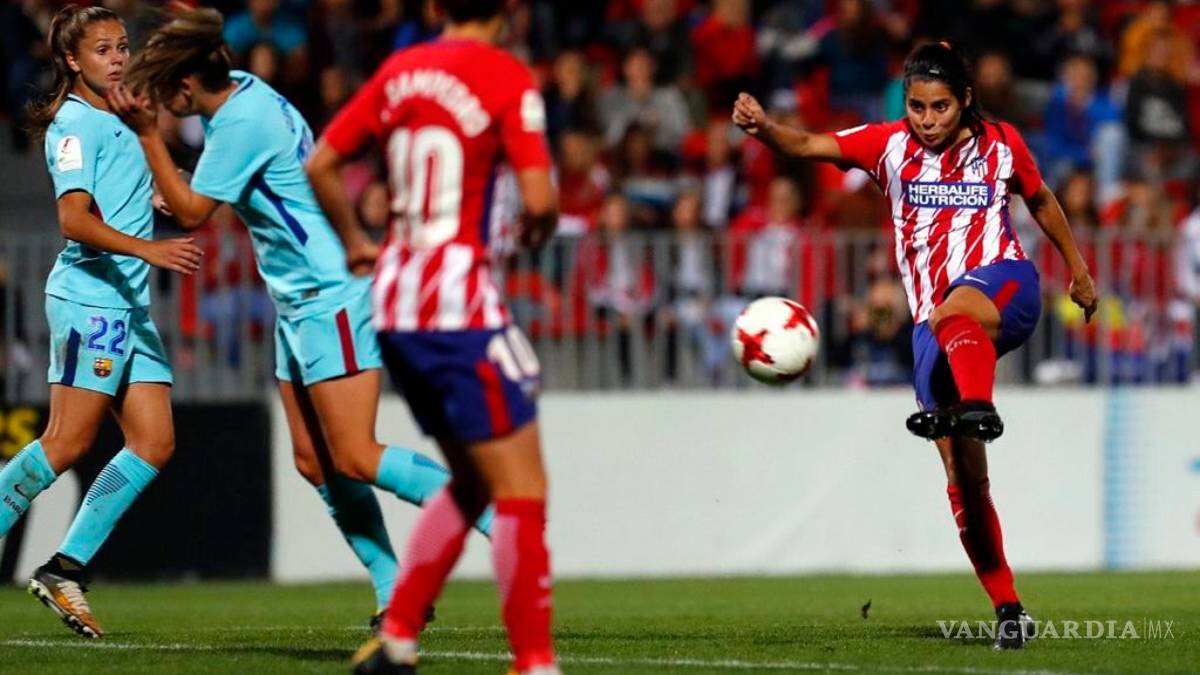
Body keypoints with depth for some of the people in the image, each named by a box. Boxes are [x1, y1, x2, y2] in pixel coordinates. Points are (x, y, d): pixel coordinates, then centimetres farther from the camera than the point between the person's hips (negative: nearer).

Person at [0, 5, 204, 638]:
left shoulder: (118, 121, 17)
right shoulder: (75, 124, -9)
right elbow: (74, 218, -21)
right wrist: (147, 249, -32)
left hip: (130, 303, 9)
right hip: (88, 298, -9)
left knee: (154, 443, 2)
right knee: (68, 442, -10)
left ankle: (65, 569, 4)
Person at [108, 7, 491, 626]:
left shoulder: (244, 122, -19)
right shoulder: (237, 93, 10)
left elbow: (192, 212, -14)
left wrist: (148, 134, -14)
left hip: (331, 297, -10)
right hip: (301, 303, 10)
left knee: (354, 458, -13)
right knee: (314, 461, 5)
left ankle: (502, 523, -11)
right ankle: (396, 593, 6)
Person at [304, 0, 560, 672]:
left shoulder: (400, 70, 9)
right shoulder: (508, 78, -9)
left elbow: (320, 165, 14)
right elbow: (540, 198, -17)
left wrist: (355, 241, 28)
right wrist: (537, 230, 5)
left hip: (396, 297, 8)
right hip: (460, 303, -8)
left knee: (472, 483, 20)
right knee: (523, 490, -5)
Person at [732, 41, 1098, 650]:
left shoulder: (1001, 144, 7)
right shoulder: (891, 145, 5)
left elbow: (1040, 201, 25)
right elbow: (809, 145, -9)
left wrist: (1077, 268, 31)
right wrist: (762, 128, -29)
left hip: (1003, 282, -2)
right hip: (933, 319, 2)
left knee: (955, 311, -42)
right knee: (962, 471, -5)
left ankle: (976, 406, -71)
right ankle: (1007, 607, 4)